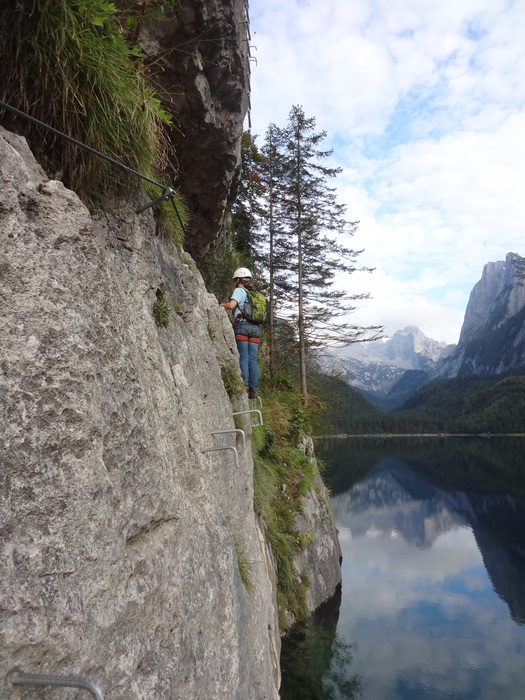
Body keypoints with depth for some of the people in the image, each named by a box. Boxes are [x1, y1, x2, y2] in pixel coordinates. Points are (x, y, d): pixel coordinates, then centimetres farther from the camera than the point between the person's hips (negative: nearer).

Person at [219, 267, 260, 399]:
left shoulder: (239, 290, 2)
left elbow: (231, 305, -14)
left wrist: (221, 306, 6)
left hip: (242, 325, -5)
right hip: (255, 327, 6)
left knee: (243, 358, -7)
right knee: (252, 359, 3)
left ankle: (245, 388, -12)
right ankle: (253, 389, -1)